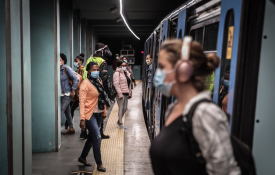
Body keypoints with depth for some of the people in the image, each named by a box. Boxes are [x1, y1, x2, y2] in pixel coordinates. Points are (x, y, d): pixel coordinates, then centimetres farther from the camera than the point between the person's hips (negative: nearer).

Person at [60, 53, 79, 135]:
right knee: (67, 111, 13)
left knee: (60, 111, -9)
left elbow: (76, 79, -15)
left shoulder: (66, 68, -11)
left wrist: (73, 90, -13)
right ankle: (71, 128, 24)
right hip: (61, 94, 7)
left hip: (67, 94, -7)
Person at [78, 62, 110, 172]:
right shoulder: (85, 84, -14)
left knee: (91, 137, 18)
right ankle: (99, 164, 7)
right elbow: (82, 102, -19)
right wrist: (82, 118, -25)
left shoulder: (99, 81, 9)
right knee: (97, 138, -7)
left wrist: (104, 110, 16)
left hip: (98, 114, 8)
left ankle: (82, 158, 36)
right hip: (90, 114, -8)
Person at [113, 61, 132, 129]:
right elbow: (116, 84, -15)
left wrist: (129, 93, 17)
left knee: (125, 108, 10)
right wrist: (119, 93, -20)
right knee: (121, 108, -4)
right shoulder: (117, 73, -7)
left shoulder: (127, 73, 18)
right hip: (121, 93, -8)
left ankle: (118, 121, 24)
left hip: (126, 93, 8)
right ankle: (120, 123, 7)